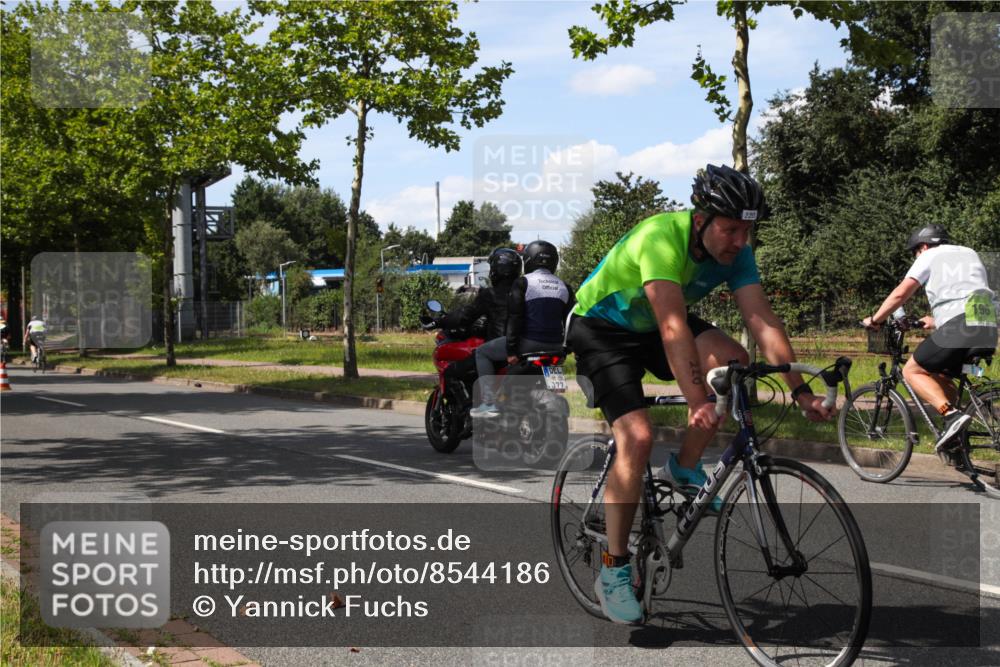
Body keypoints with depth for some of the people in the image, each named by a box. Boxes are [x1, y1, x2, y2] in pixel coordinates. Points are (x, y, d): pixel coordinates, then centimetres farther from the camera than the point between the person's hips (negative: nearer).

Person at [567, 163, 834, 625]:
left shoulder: (735, 251, -13)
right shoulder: (663, 237, -33)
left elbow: (762, 319, -18)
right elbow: (672, 327, -42)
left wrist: (800, 391, -27)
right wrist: (698, 402, -49)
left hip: (651, 326, 6)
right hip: (601, 328, -6)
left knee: (732, 361, -20)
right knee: (638, 437, -22)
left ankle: (684, 470, -1)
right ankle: (613, 570, -9)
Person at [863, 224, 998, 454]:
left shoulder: (929, 257, 10)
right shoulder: (970, 254, 30)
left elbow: (900, 293, 1)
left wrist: (874, 320, 12)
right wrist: (936, 320, 45)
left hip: (957, 328, -7)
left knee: (912, 370, 5)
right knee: (941, 376, 23)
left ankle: (951, 415, -16)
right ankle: (954, 438, 12)